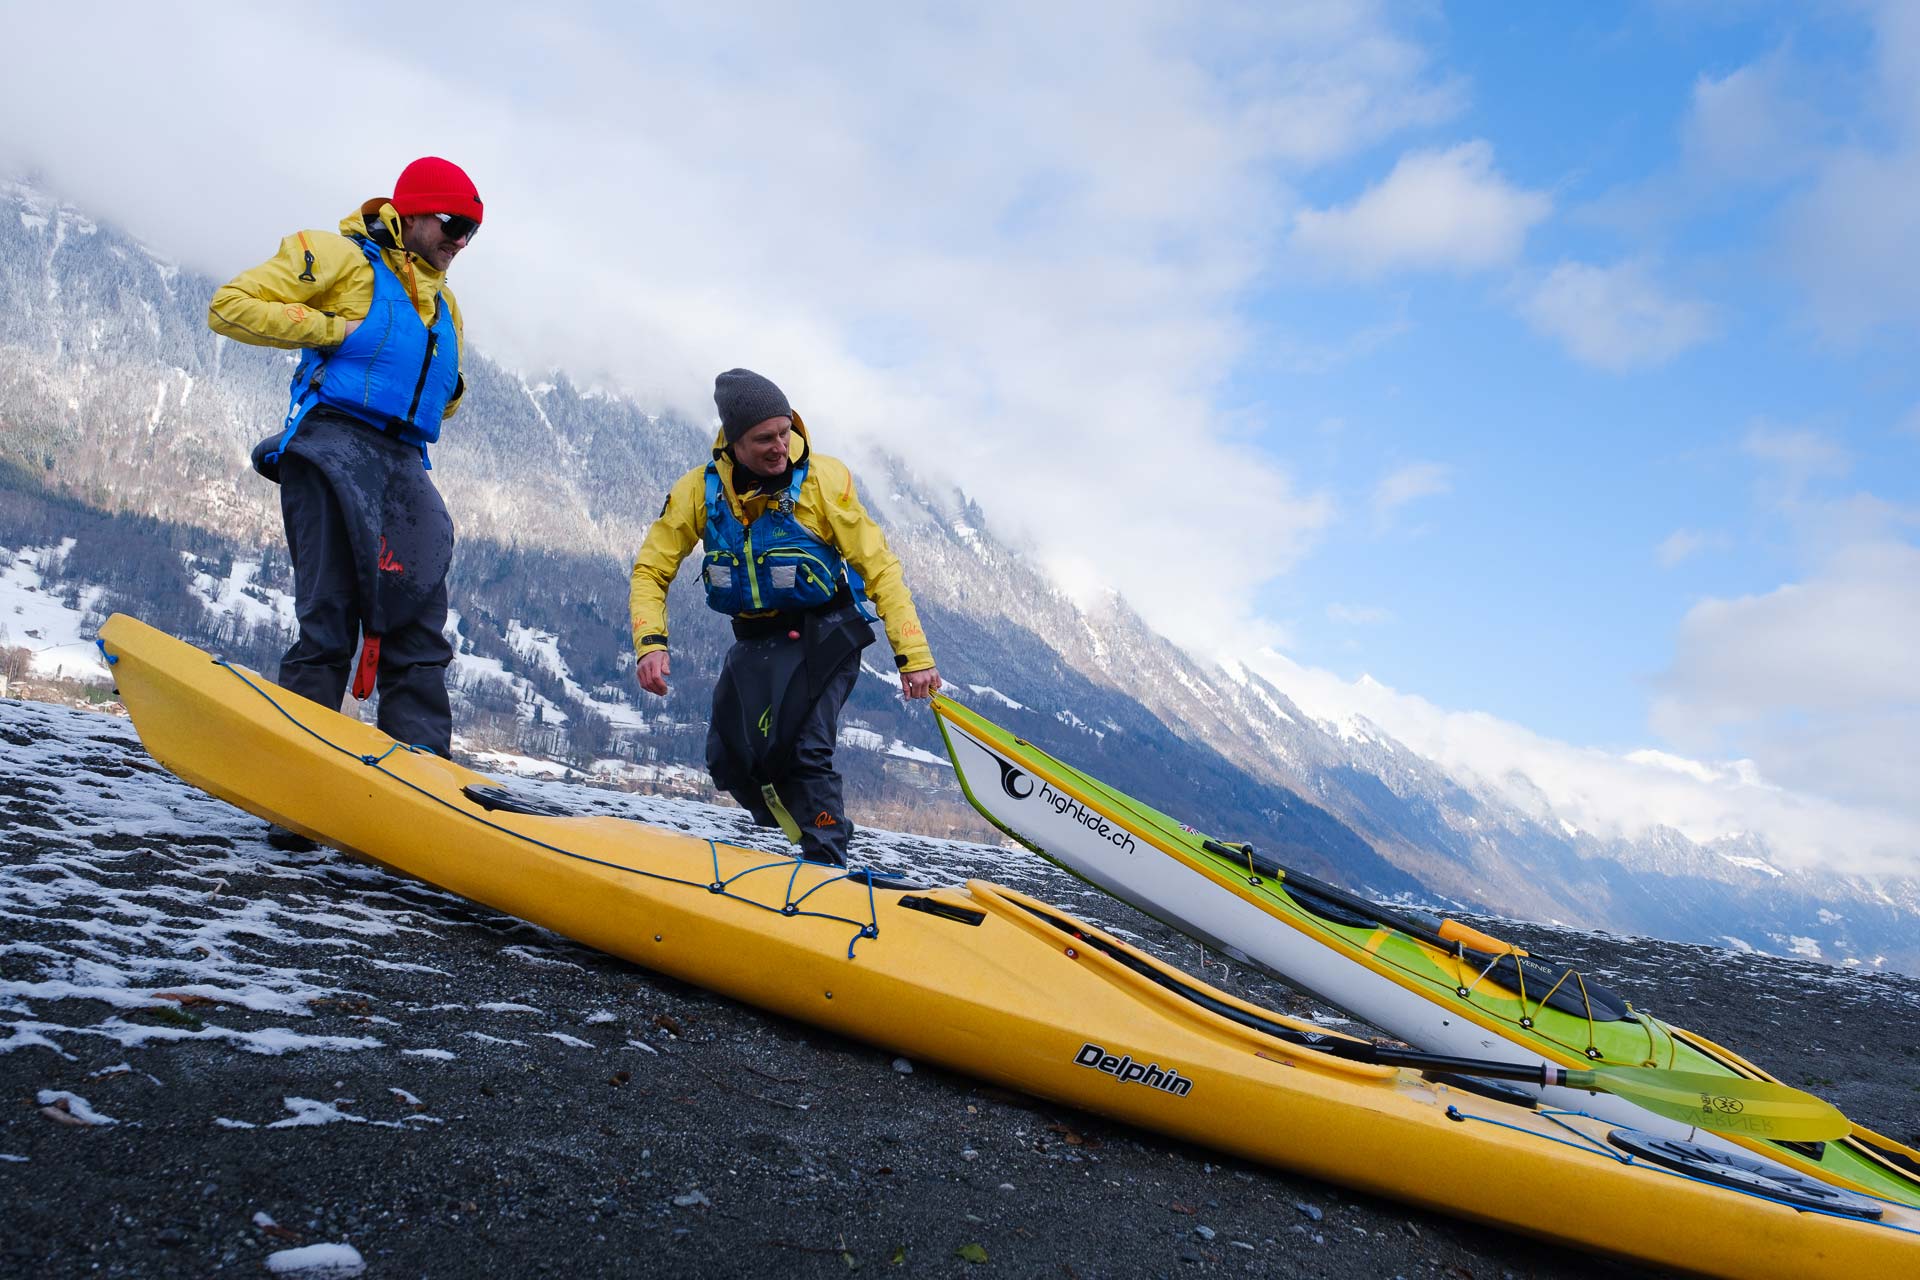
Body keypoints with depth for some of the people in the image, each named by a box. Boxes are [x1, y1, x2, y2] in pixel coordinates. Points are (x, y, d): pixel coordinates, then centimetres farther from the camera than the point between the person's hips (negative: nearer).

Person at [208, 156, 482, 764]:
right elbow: (229, 306, -1)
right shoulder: (337, 257, 5)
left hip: (404, 464, 7)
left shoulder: (443, 303, 26)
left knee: (420, 631, -2)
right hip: (335, 447, -7)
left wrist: (450, 390, 11)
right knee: (330, 623, -13)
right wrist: (331, 327, -8)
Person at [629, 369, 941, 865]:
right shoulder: (699, 490, -8)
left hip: (823, 635, -4)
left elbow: (879, 567, -15)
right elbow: (652, 568, 0)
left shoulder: (823, 479, -17)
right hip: (754, 641, 5)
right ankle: (804, 840, 23)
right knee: (728, 760, 1)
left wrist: (913, 655, -20)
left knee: (805, 751, -20)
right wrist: (651, 643, -17)